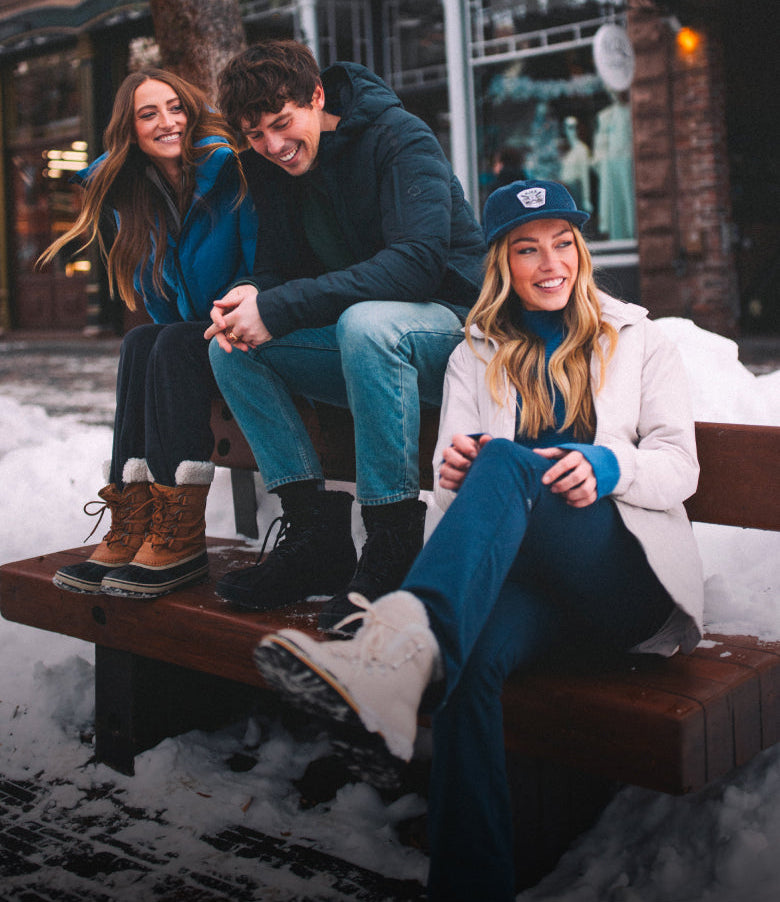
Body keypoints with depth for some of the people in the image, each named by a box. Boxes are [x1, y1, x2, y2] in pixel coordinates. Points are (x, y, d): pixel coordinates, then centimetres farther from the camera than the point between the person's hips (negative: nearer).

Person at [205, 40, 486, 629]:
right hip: (360, 341, 7)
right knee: (230, 348, -11)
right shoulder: (269, 167, 7)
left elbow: (417, 261, -27)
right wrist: (252, 298, -18)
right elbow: (277, 266, 10)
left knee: (364, 323, -38)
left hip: (451, 322, -7)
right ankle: (317, 533, -13)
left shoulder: (399, 139, -14)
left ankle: (394, 546, -29)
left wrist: (280, 308, -31)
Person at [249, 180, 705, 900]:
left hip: (628, 581, -2)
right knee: (475, 654, -36)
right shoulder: (477, 356, 22)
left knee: (508, 461, -32)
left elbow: (681, 467, 6)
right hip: (522, 579, 2)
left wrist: (607, 467, -17)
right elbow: (455, 485, 12)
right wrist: (454, 474, -15)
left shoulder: (641, 341, 18)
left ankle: (405, 640, -54)